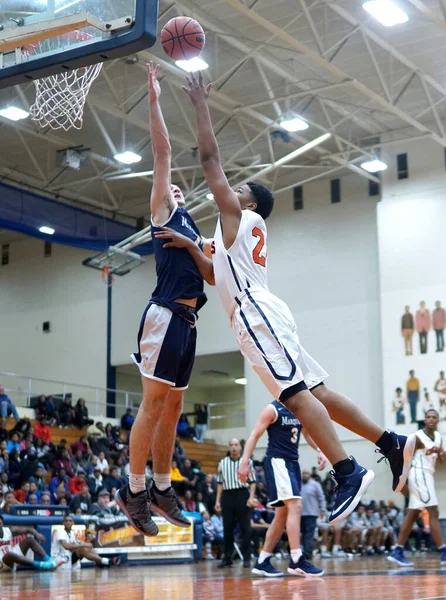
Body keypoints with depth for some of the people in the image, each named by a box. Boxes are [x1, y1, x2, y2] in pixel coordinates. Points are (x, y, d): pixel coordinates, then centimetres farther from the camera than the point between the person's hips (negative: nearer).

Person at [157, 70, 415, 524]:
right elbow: (215, 274, 34)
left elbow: (210, 158, 2)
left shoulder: (238, 215, 5)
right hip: (259, 315, 10)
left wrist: (200, 104, 6)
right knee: (314, 391, 5)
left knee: (295, 394, -19)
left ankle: (348, 473, -27)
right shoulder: (242, 232, 30)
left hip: (256, 313, -10)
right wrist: (188, 246, 25)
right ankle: (391, 443, 3)